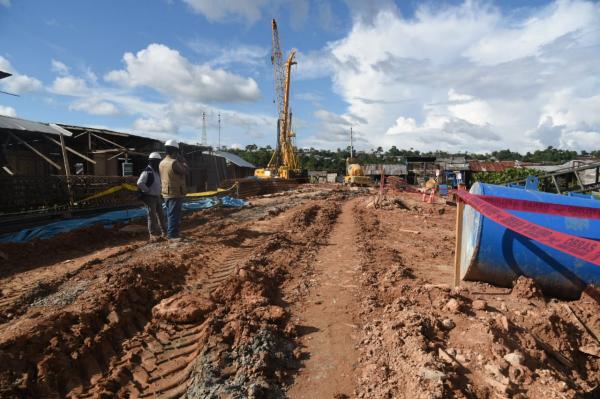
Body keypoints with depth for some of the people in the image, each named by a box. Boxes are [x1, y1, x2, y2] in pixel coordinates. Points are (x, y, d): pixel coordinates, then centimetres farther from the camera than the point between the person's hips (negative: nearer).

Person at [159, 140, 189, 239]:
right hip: (176, 193, -9)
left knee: (170, 214, 18)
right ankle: (172, 235, 3)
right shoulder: (174, 162, -20)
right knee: (174, 215, -2)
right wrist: (182, 159, 2)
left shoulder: (162, 163, 7)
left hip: (166, 193, 9)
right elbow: (185, 170, -9)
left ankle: (170, 233, 26)